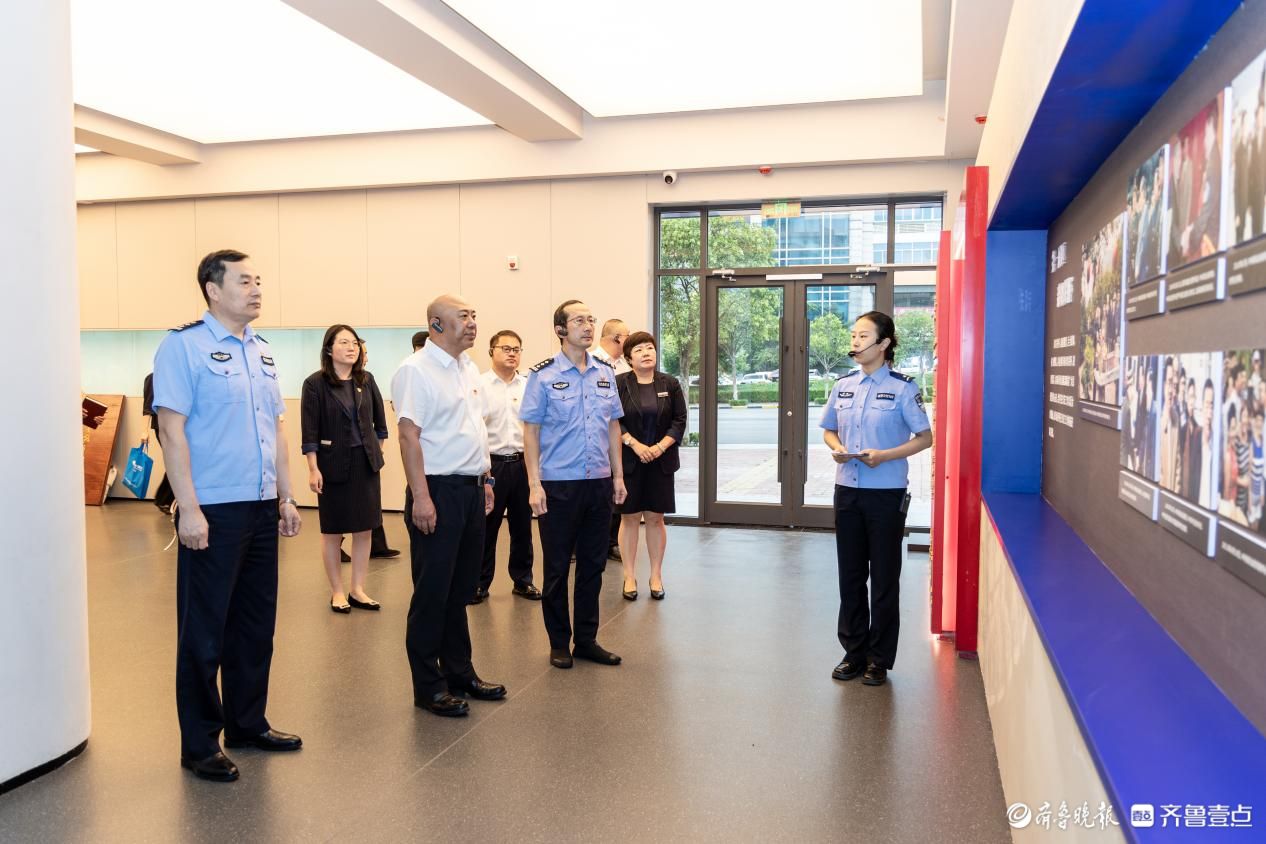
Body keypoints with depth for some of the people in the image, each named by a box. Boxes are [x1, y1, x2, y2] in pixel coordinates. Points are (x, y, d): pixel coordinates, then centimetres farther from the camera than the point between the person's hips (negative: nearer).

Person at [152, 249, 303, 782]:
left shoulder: (261, 352, 13)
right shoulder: (184, 346, -8)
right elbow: (173, 431, -13)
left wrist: (286, 497, 14)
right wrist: (189, 510, -17)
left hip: (262, 509, 7)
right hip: (213, 512, -7)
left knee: (256, 624, 15)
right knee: (204, 632, 4)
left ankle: (248, 723, 30)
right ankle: (200, 745, 18)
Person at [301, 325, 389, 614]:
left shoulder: (366, 380, 4)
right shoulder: (315, 383, -7)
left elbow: (380, 420, 14)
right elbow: (310, 431, -9)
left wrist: (376, 450, 11)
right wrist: (313, 469, -13)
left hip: (366, 463, 4)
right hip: (333, 465, -4)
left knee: (364, 529, 7)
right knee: (333, 531, 7)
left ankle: (357, 590, 18)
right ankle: (337, 591, 20)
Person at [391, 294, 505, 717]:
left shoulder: (469, 368, 14)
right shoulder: (415, 370, -12)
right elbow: (409, 435, -17)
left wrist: (484, 480, 16)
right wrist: (420, 498, -22)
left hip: (471, 489, 8)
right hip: (438, 491, -8)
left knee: (461, 588, 16)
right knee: (432, 592, 1)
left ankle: (459, 671, 28)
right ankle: (428, 685, 13)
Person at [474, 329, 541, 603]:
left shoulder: (529, 386, 7)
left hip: (523, 463, 3)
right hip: (491, 464, -3)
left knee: (522, 526, 12)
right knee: (486, 527, 5)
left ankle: (523, 580, 26)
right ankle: (480, 583, 18)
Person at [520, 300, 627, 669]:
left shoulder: (605, 374, 8)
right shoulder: (544, 376, -5)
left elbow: (613, 427, 12)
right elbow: (531, 431, -6)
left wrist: (618, 475, 9)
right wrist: (534, 484, -11)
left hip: (599, 483, 4)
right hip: (559, 485, -4)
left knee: (592, 565, 12)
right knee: (557, 567, 6)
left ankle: (586, 639, 25)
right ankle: (559, 642, 21)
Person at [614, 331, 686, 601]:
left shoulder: (670, 384, 5)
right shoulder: (618, 384, -2)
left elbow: (680, 420, 3)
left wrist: (661, 446, -10)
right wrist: (636, 445, -15)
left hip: (661, 462, 2)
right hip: (629, 460, -2)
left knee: (656, 518, 6)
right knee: (629, 517, 3)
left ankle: (656, 576, 17)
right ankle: (630, 577, 13)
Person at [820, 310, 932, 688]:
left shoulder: (902, 388, -8)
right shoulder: (843, 386, 7)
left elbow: (925, 437, -5)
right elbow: (829, 430, 17)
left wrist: (884, 455, -19)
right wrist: (836, 448, -6)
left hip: (886, 493, -5)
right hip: (847, 490, 5)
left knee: (884, 578, 6)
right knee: (850, 575, 12)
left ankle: (879, 660, 18)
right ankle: (854, 652, 25)